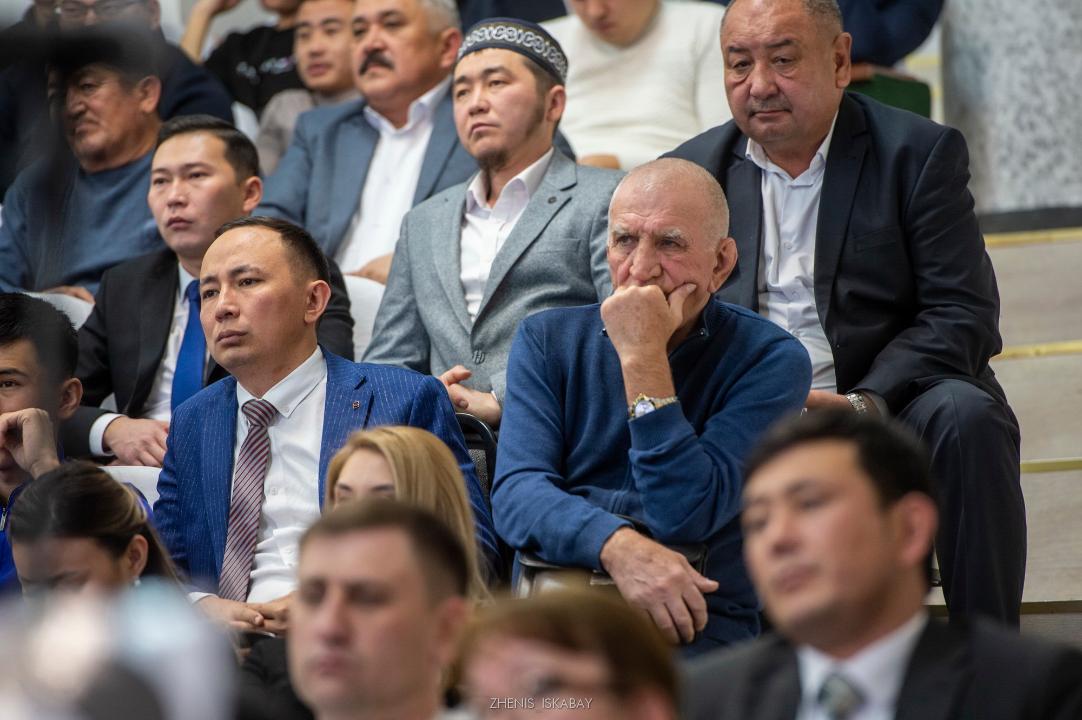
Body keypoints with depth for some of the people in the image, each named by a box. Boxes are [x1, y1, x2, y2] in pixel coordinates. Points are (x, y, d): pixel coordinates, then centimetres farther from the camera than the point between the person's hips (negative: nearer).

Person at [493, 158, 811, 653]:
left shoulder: (769, 359, -1)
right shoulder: (548, 340, 11)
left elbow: (685, 517, -13)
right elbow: (518, 491, -5)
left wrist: (643, 359, -13)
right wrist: (620, 548, -24)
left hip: (691, 629, -2)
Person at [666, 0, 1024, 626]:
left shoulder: (921, 152, 2)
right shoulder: (690, 171, 11)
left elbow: (964, 316, -6)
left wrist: (863, 403, -23)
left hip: (886, 405, -1)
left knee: (965, 418, -33)